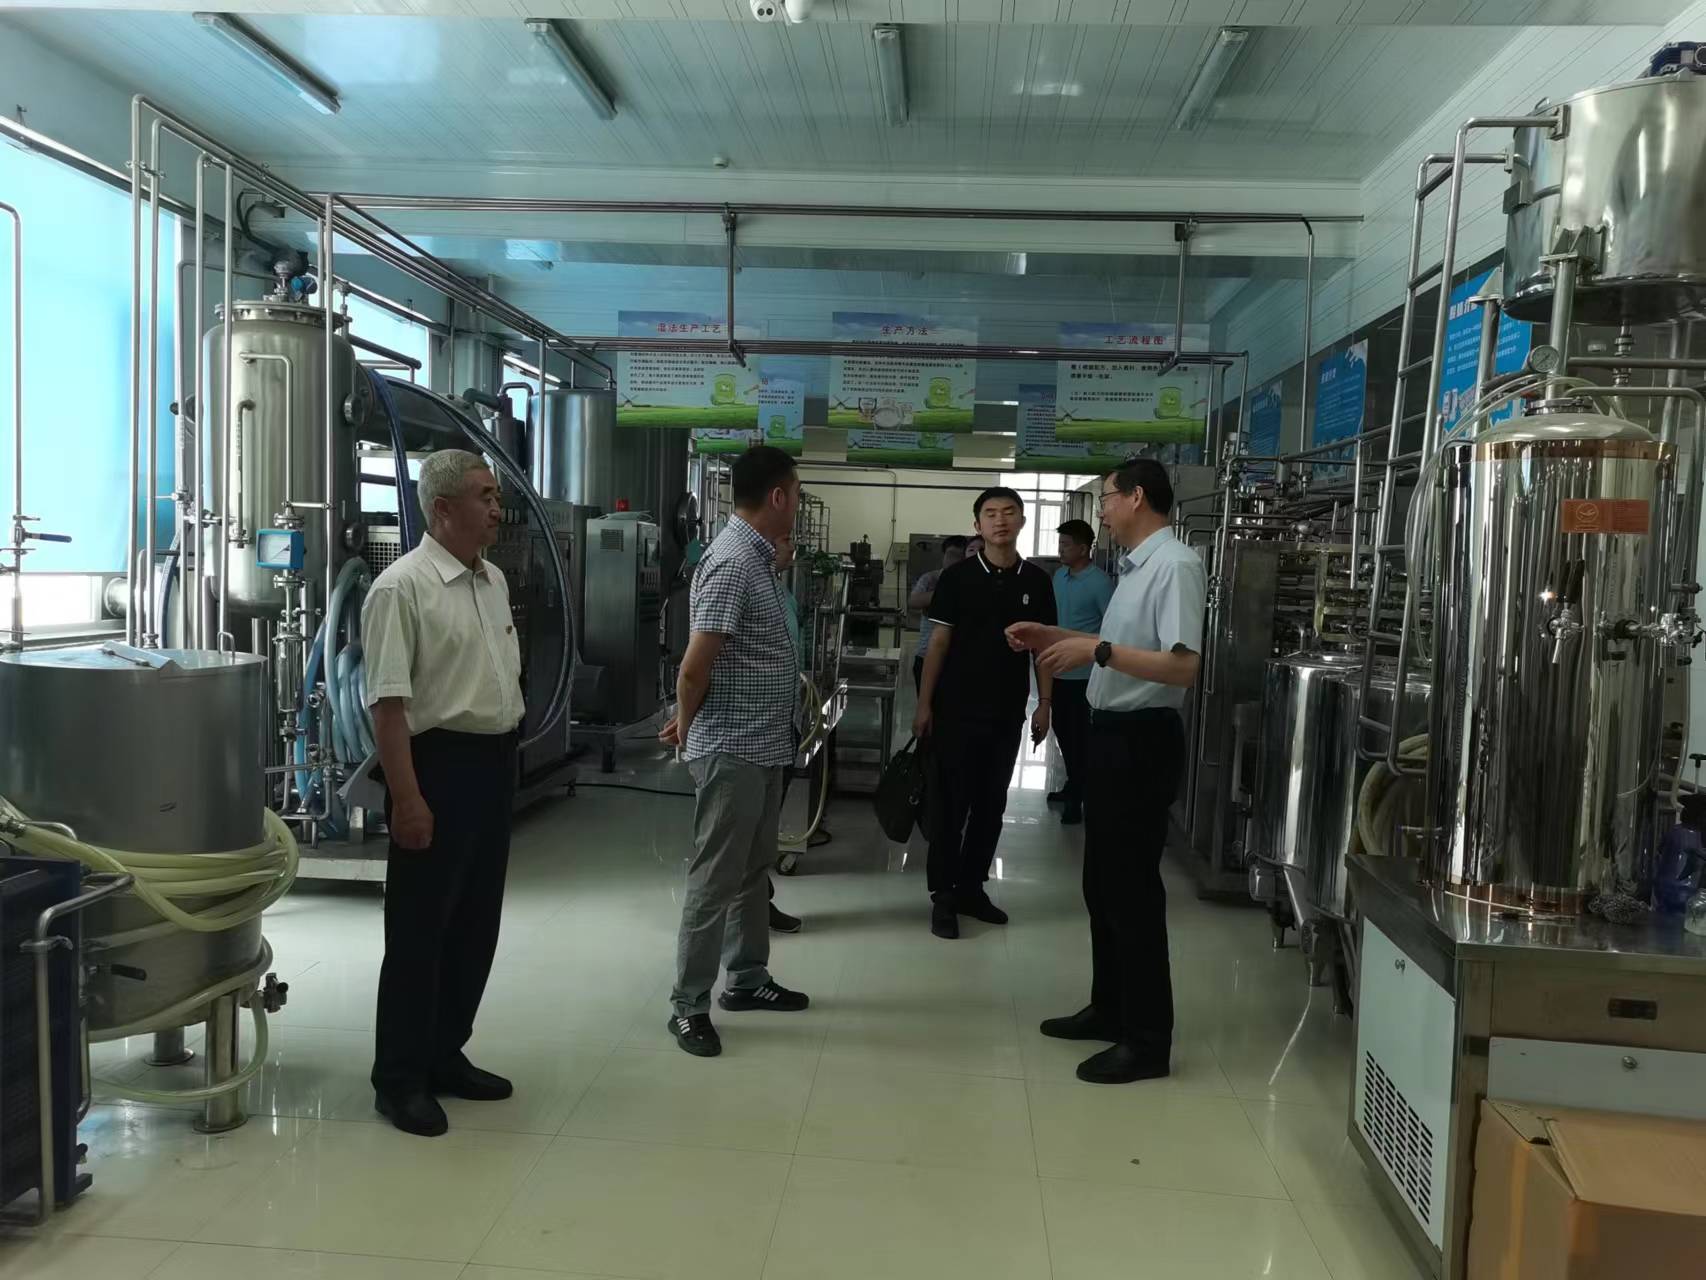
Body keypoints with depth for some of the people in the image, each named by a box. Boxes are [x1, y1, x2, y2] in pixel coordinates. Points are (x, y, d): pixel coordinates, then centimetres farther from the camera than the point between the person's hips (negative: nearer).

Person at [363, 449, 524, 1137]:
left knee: (475, 924, 15)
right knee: (420, 929, 2)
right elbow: (389, 702, -18)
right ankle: (400, 1078, 15)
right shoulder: (403, 588, -13)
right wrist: (406, 798, -21)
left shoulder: (494, 580, 12)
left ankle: (445, 1054, 29)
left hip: (495, 764, 8)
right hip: (439, 764, -8)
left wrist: (504, 758, 17)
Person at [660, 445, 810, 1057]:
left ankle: (747, 979, 32)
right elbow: (695, 666, -21)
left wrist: (688, 719, 15)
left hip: (762, 746, 9)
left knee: (754, 871, 19)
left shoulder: (758, 557, 11)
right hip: (732, 750, -9)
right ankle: (688, 1005, 11)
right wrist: (686, 726, -4)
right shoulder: (732, 561, -20)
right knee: (715, 879, 0)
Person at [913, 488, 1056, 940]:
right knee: (949, 804, 1)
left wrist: (1044, 705, 3)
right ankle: (943, 894, 10)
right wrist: (924, 704, -6)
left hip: (1007, 712, 3)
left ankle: (972, 888, 23)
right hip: (957, 709, -3)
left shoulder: (1037, 581, 4)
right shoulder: (957, 577, -3)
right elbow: (939, 642, -2)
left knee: (991, 804, 11)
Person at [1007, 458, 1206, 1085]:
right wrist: (1055, 637, 15)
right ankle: (1109, 1008, 31)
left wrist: (1096, 650, -26)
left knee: (1132, 888, -2)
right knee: (1103, 881, 17)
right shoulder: (1137, 565, 12)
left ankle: (1148, 1039, 9)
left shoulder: (1175, 565, -17)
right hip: (1111, 733, 10)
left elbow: (1184, 667, -25)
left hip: (1141, 739, -10)